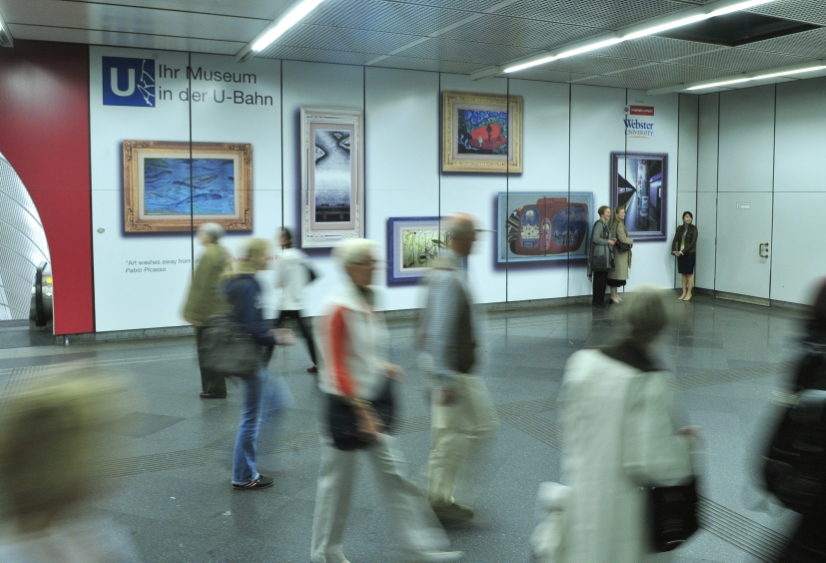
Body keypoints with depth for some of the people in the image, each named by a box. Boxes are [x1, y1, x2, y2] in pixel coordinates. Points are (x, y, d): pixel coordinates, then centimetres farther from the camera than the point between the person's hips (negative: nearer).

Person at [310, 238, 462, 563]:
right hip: (345, 403, -8)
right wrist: (361, 411, -21)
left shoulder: (367, 303, 8)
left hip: (371, 401, 8)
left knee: (393, 474, 9)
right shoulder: (339, 309, -18)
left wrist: (384, 367, 4)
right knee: (338, 480, 8)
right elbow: (337, 369, -20)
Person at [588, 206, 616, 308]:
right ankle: (597, 301, 0)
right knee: (599, 278, -5)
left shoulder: (606, 224, 17)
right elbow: (595, 238, -20)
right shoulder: (599, 224, -11)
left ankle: (600, 300, 16)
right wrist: (608, 241, -13)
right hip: (599, 255, -9)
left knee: (604, 278, 9)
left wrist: (611, 240, 5)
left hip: (606, 255, 9)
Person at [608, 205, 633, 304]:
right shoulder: (619, 224, -15)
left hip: (617, 251, 9)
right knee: (617, 273, -4)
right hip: (619, 252, -9)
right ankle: (613, 295, 1)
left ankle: (615, 294, 18)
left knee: (615, 273, 12)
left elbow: (611, 236, 17)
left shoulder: (613, 224, 12)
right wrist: (631, 240, -5)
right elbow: (622, 239, -21)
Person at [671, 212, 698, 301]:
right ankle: (684, 293, 14)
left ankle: (689, 293, 7)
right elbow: (675, 240, 2)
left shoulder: (693, 228, -6)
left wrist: (683, 252, -19)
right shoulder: (680, 228, 7)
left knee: (689, 273, 2)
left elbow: (693, 242, -14)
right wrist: (674, 251, -15)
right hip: (680, 254, 4)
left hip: (690, 254, -4)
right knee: (683, 273, 8)